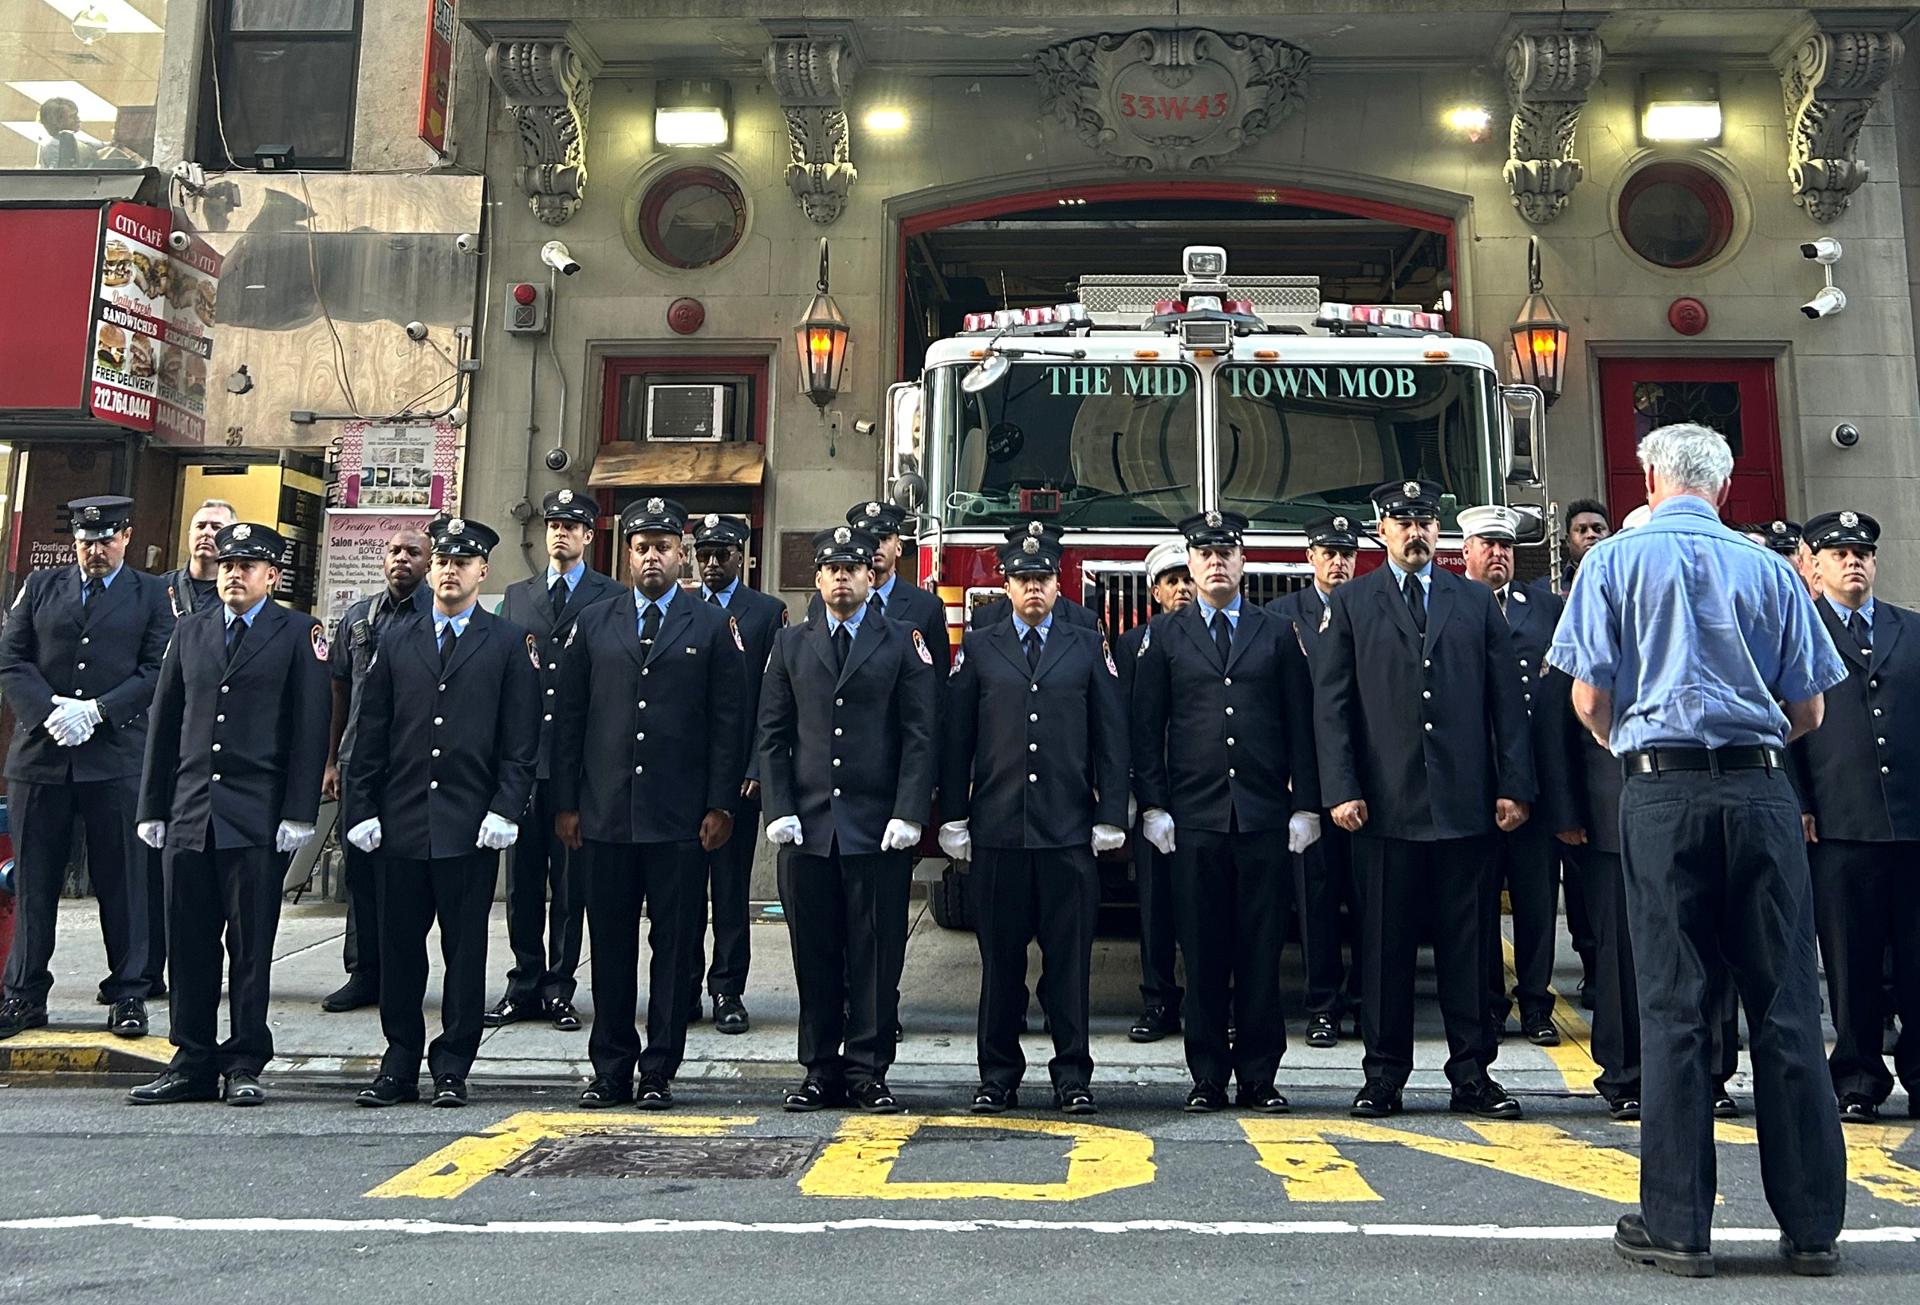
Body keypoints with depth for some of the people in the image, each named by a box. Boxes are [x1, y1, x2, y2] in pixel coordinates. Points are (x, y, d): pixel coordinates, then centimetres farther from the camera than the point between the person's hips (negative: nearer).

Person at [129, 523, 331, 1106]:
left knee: (251, 946, 2)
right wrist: (152, 807, 10)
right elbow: (163, 723, 15)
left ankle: (245, 1064, 12)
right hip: (190, 813, 4)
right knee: (189, 944, 8)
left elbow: (310, 728, -4)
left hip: (259, 817, -4)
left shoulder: (298, 634, 1)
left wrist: (298, 813, -10)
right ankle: (194, 1063, 18)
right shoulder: (190, 632, 14)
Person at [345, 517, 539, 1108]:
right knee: (399, 948, 9)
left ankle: (451, 1069, 15)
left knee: (466, 951, 4)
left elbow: (521, 741, 0)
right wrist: (362, 809, 2)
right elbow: (371, 734, 10)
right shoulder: (396, 640, 12)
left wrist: (505, 810, -9)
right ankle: (400, 1066, 21)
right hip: (400, 821, 3)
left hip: (470, 826, -2)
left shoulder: (510, 643, 4)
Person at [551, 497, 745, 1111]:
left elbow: (728, 723, 1)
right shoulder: (593, 624, 11)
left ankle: (659, 1072, 15)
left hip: (681, 819, -2)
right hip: (606, 814, 2)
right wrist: (566, 802, 4)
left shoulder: (713, 627, 4)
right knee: (610, 945, 9)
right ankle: (611, 1070, 20)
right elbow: (569, 717, 10)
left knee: (674, 946, 4)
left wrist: (720, 806, -6)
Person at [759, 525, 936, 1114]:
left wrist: (908, 815, -9)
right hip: (807, 827, 2)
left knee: (876, 956, 2)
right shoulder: (790, 644, 12)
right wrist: (780, 810, -2)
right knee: (815, 956, 8)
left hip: (879, 828, -2)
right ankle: (821, 1071, 18)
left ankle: (868, 1072, 13)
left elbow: (919, 736, -1)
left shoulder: (904, 642, 5)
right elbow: (772, 734, 9)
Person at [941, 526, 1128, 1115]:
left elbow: (1110, 738, 7)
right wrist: (954, 818, 2)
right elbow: (956, 739, 8)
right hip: (996, 829, 0)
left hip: (1069, 829, 0)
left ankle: (1073, 1076, 13)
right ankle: (998, 1076, 16)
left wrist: (1110, 817, 0)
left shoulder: (1089, 648, 11)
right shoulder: (978, 649, 10)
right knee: (1000, 958, 6)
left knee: (1070, 957, 3)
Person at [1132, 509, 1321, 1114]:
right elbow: (1147, 727, 6)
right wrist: (1153, 805, -2)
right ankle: (1207, 1078, 12)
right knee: (1202, 951, 3)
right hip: (1194, 816, 0)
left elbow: (1300, 725, 8)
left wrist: (1305, 805, 1)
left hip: (1265, 815, 1)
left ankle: (1259, 1076, 14)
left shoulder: (1278, 633, 11)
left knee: (1261, 950, 4)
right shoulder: (1165, 635, 9)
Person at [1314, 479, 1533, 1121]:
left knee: (1465, 940, 7)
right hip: (1385, 803, -1)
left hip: (1464, 802, 2)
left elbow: (1506, 700, 10)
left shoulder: (1476, 602, 13)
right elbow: (1330, 704, 2)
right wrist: (1341, 789, -7)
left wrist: (1514, 785, 1)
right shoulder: (1350, 603, 8)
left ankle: (1471, 1074, 17)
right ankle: (1384, 1075, 14)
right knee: (1385, 942, 4)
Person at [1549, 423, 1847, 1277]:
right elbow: (1809, 710, 9)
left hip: (1662, 791, -2)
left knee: (1674, 1007, 2)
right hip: (1761, 791, 2)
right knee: (1785, 1006, 7)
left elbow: (1590, 700, -2)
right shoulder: (1770, 569, 8)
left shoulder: (1616, 560, 2)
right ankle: (1812, 1226, 14)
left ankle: (1678, 1225, 7)